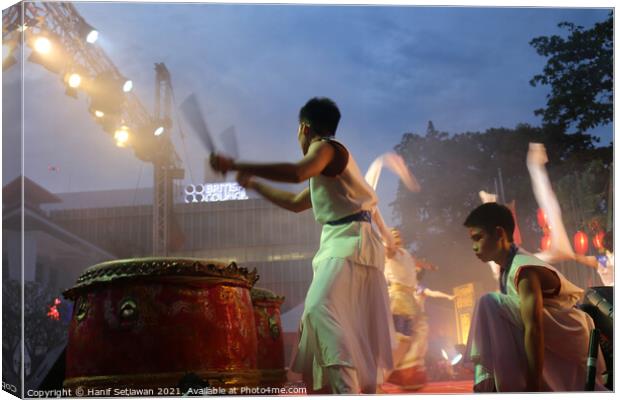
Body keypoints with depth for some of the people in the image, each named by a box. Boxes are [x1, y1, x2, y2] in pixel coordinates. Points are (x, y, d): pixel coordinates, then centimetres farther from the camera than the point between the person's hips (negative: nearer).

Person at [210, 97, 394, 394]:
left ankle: (347, 391, -41)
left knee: (320, 310, -28)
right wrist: (253, 184, 43)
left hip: (350, 242, -11)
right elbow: (296, 203, 39)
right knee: (354, 332, 8)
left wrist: (236, 166, -25)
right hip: (342, 244, 11)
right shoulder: (328, 168, 27)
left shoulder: (326, 147, -4)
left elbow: (297, 173, -26)